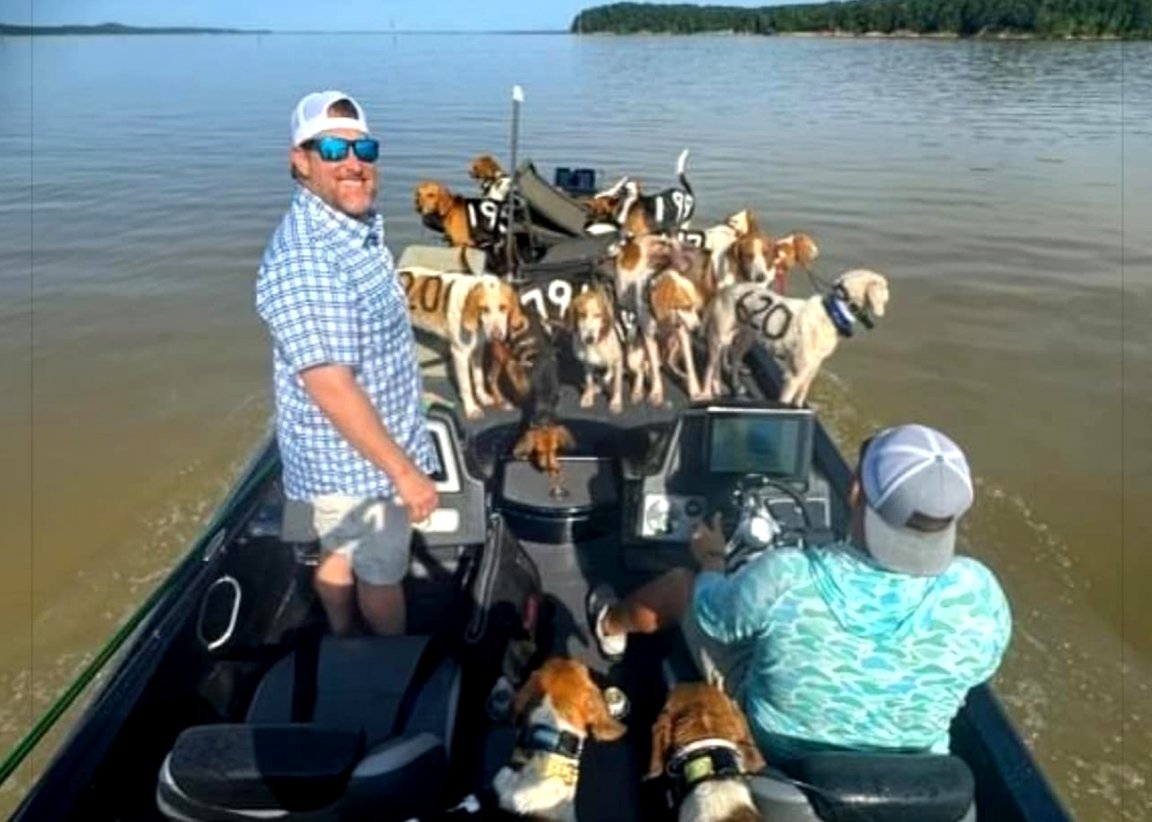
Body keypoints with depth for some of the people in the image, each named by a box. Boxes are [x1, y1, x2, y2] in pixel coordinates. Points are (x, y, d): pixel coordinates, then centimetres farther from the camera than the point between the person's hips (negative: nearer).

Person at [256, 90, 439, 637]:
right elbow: (332, 389, -32)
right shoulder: (305, 260, -30)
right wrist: (405, 470, -27)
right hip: (356, 456, -9)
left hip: (346, 450, 9)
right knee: (382, 573, 13)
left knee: (340, 552, 26)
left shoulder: (359, 225, 1)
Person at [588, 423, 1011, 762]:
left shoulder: (786, 578, -36)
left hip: (768, 750, -3)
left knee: (681, 583, 16)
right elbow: (978, 668, -5)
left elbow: (711, 612, -13)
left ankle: (609, 626, 48)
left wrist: (711, 558, 9)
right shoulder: (978, 594, -30)